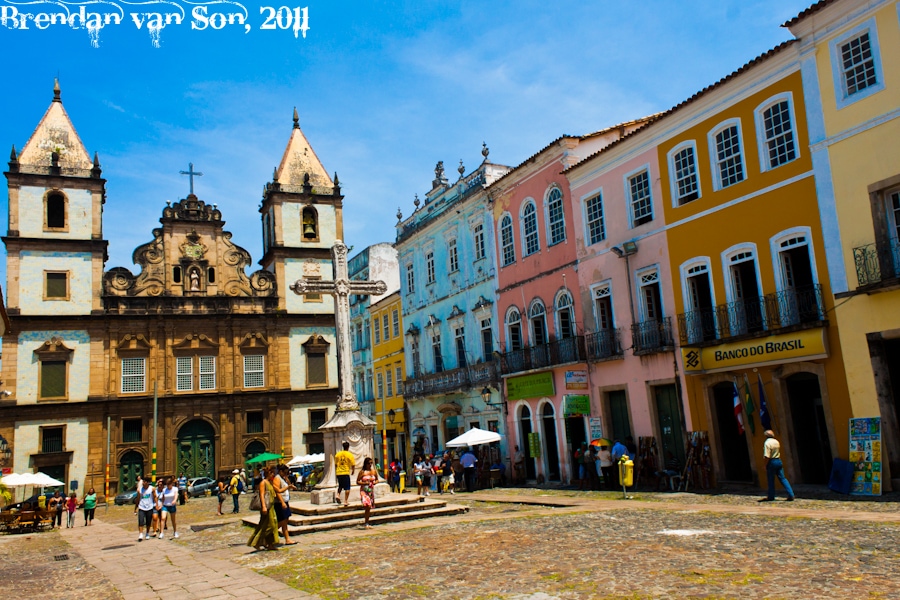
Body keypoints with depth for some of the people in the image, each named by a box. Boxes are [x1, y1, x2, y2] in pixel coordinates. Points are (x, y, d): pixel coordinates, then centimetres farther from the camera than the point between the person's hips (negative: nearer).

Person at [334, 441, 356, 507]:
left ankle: (338, 495, 1)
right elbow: (353, 465, -6)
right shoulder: (350, 455, -6)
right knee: (347, 488, 4)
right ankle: (346, 501, 2)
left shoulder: (337, 454, 5)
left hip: (338, 472, 4)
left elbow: (335, 464, 12)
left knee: (340, 486, 24)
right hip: (346, 473, -4)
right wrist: (353, 471, 12)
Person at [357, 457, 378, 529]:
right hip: (364, 490, -5)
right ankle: (366, 523, -8)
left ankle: (366, 522, 21)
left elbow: (377, 479, 19)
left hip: (371, 490, 5)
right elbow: (357, 482, -3)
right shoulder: (362, 472, -5)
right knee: (367, 506, -19)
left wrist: (375, 482, -3)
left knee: (369, 507, 8)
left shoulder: (374, 471, 6)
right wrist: (365, 483, -17)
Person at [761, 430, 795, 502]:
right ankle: (791, 495, 3)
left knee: (771, 480, 5)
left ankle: (771, 497, 14)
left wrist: (765, 465, -12)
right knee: (783, 478, 9)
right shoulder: (776, 441, 8)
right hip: (779, 461, 7)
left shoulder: (767, 443, -15)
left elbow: (767, 456, -19)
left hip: (771, 462, -7)